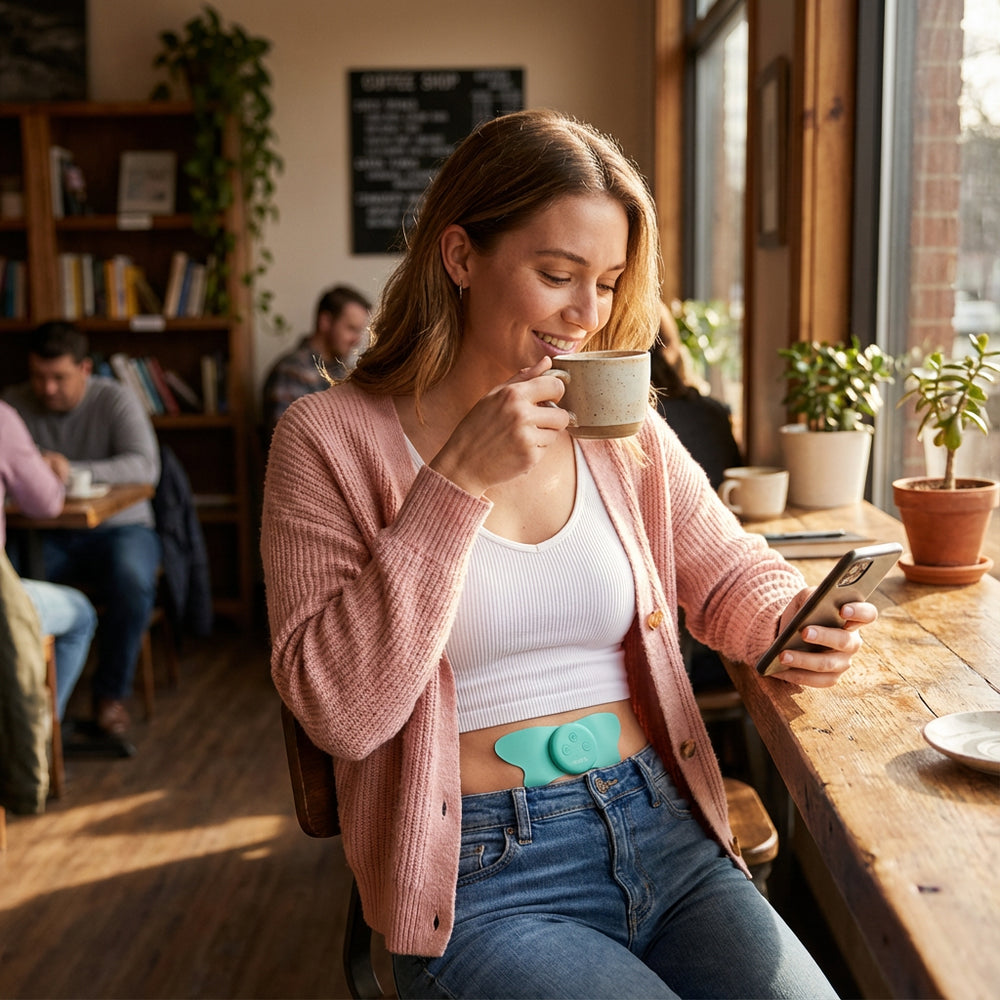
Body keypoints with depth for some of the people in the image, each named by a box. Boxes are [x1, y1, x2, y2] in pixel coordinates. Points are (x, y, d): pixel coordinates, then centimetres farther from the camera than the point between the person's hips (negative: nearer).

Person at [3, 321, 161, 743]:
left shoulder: (115, 400, -8)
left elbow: (146, 466, -22)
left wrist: (74, 470, -37)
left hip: (117, 528, -2)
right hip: (48, 533, 2)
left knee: (133, 581, -34)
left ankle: (111, 693, -12)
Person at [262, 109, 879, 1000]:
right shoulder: (332, 439, -5)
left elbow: (731, 576, 16)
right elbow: (338, 710, -14)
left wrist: (796, 621, -9)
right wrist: (460, 484, -20)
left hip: (663, 835, 5)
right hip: (482, 879, -4)